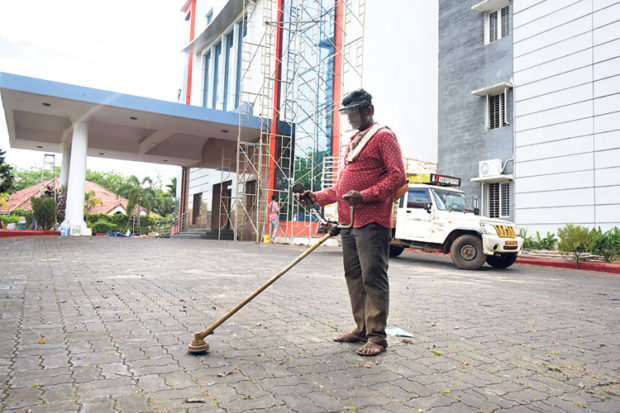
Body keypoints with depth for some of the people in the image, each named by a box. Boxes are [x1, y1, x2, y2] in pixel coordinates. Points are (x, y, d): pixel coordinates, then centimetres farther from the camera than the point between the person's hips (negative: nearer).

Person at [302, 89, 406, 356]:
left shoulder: (383, 136, -2)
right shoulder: (353, 142, 24)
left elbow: (398, 176, -13)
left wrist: (364, 196, -21)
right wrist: (318, 197, 15)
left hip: (372, 222, -9)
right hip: (348, 222, 9)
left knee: (373, 277, -6)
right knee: (354, 276, 11)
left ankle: (376, 335, 3)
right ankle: (362, 329, 21)